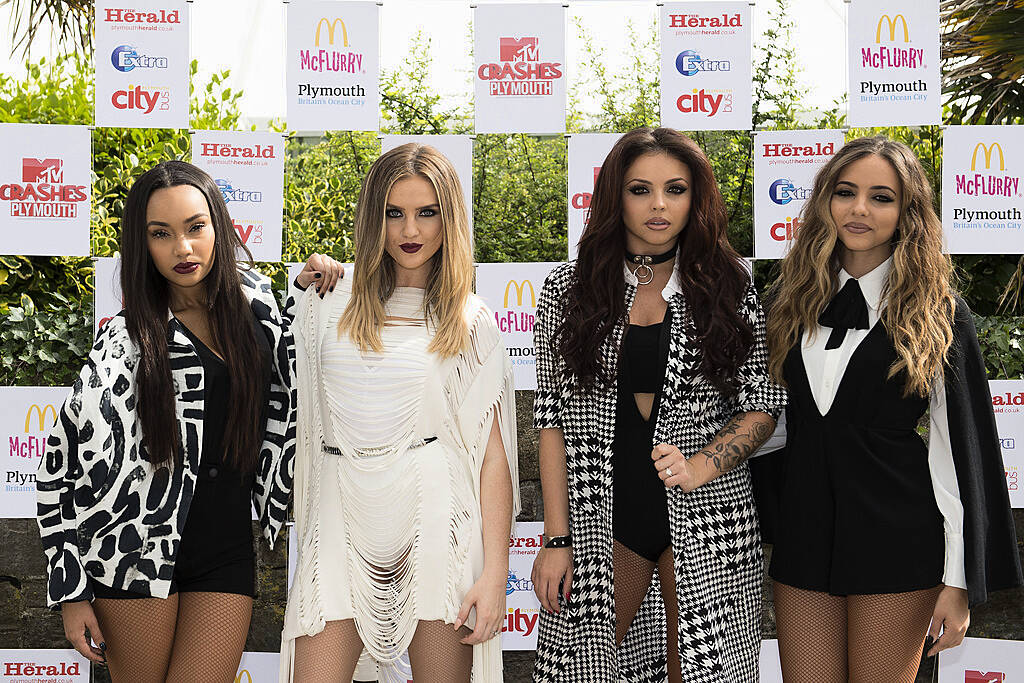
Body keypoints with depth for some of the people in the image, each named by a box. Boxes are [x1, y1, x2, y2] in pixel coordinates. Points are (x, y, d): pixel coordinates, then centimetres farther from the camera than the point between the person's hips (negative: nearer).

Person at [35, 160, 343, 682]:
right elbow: (63, 460, -9)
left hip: (229, 554, 3)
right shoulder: (128, 339, -10)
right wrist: (72, 591, -10)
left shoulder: (254, 297, 3)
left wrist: (306, 286, 4)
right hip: (138, 552, -3)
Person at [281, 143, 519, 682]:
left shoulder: (471, 322, 4)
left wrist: (494, 573, -6)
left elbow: (492, 454, 0)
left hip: (433, 518, -1)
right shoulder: (327, 306, 9)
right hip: (342, 520, 2)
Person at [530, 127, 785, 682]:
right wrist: (556, 538, -2)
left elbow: (763, 405, 5)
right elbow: (552, 418, 2)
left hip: (703, 517, 0)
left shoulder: (727, 288, 2)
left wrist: (702, 465, -13)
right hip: (601, 518, 0)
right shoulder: (568, 291, 2)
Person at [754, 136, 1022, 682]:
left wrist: (958, 581, -8)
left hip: (896, 536, -3)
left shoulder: (936, 313, -3)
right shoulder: (792, 298, 7)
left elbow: (961, 450, -5)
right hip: (804, 531, 3)